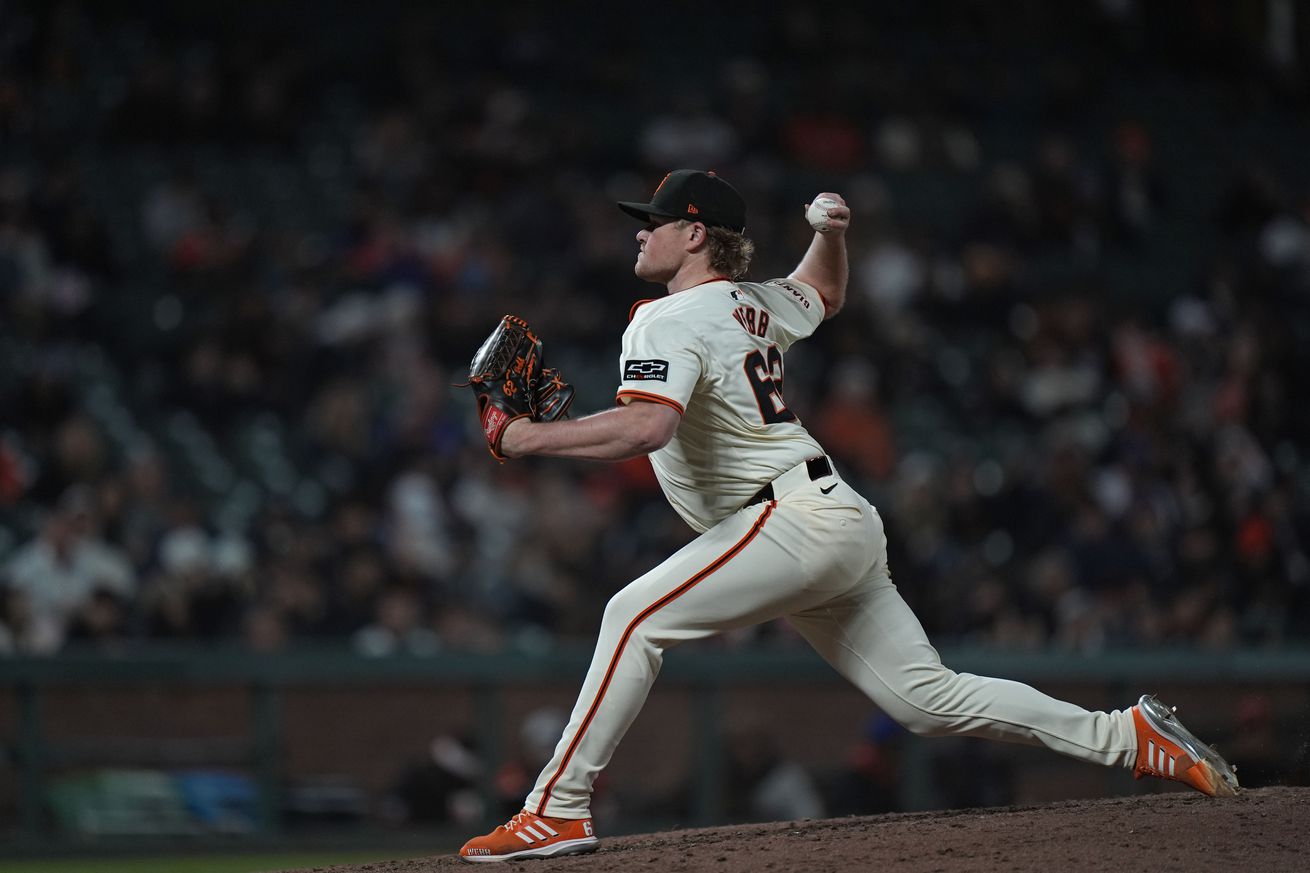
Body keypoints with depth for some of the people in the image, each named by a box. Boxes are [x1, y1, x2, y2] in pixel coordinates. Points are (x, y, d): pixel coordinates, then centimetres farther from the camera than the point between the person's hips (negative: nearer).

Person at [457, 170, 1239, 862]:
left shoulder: (669, 321, -8)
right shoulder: (756, 305, 19)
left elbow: (646, 427, -27)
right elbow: (824, 294, 43)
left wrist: (531, 438, -20)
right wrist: (833, 234, 25)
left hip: (796, 520, -10)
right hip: (843, 530, 10)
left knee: (636, 616, -16)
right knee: (929, 698, 8)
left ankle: (558, 811, -23)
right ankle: (1128, 736, 6)